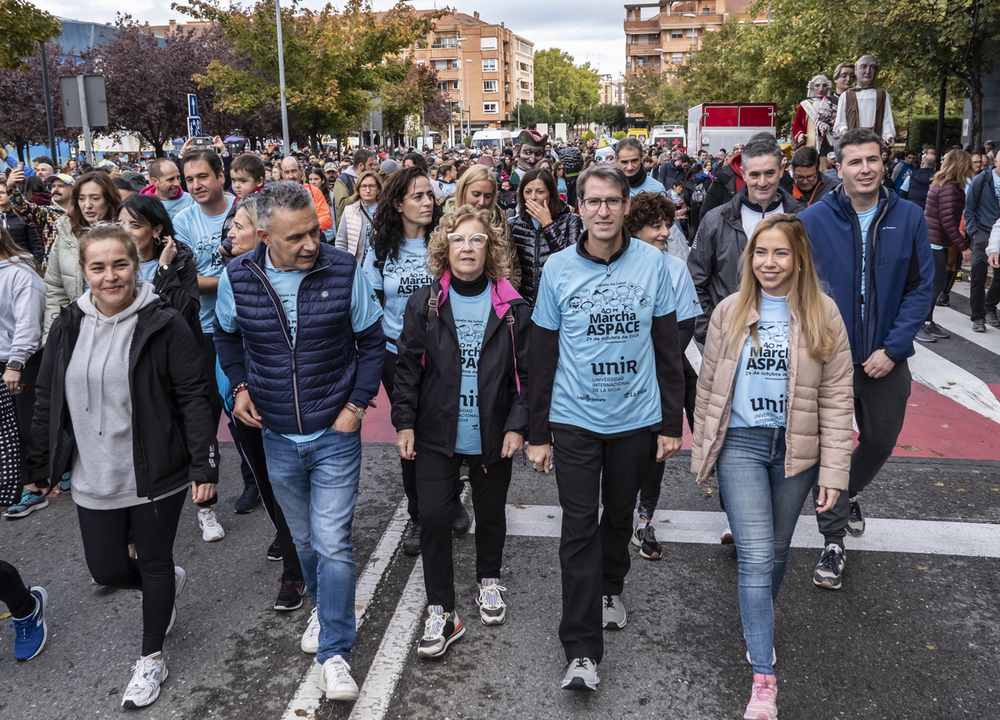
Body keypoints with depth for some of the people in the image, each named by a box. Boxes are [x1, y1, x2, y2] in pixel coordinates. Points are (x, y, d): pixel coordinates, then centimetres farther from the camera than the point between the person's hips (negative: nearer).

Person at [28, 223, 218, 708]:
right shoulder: (68, 328, 1)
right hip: (94, 480, 4)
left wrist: (205, 466, -15)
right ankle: (171, 584, 45)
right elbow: (47, 402, 10)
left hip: (157, 477, -4)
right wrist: (42, 467, 12)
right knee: (106, 569, 13)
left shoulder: (163, 326, -12)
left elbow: (193, 398, -12)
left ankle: (151, 659, 31)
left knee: (154, 563, 11)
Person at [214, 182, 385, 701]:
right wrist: (239, 386, 1)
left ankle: (334, 653, 9)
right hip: (277, 436, 3)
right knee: (303, 538, 19)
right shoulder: (238, 278, -8)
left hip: (335, 435, -3)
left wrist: (357, 404, -8)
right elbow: (226, 335, 13)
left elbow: (371, 341, -2)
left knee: (332, 544, -4)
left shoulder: (345, 272, -14)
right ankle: (322, 606, 45)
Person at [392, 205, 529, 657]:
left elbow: (526, 372, -2)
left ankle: (488, 580, 43)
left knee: (491, 512, 16)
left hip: (493, 435, 0)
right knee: (434, 517, -4)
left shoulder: (512, 308, -4)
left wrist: (518, 425, -9)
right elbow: (408, 367, 1)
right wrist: (404, 422, -3)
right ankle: (441, 613, 10)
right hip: (437, 433, 0)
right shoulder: (424, 304, -1)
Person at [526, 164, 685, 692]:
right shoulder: (558, 268, -6)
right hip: (575, 420, -1)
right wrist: (537, 432, -1)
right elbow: (543, 356, -1)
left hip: (636, 418, 2)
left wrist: (672, 422, 1)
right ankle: (582, 652, 3)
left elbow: (667, 347, 2)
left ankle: (610, 587, 46)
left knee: (620, 515, 18)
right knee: (579, 529, -2)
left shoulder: (652, 262, -4)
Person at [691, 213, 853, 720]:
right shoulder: (730, 312, 1)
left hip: (796, 448, 1)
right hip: (740, 444, -1)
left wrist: (833, 471, -6)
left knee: (776, 549, 16)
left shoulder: (823, 315, -2)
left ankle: (758, 626, 43)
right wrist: (701, 455, 7)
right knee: (755, 556, -6)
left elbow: (836, 399, -2)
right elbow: (708, 387, 6)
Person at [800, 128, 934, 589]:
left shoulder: (909, 218, -4)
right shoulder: (813, 220, -9)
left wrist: (893, 348, -11)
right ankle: (833, 541, 18)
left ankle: (849, 493, 49)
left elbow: (921, 287, -3)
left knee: (880, 441, 18)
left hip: (885, 359, 3)